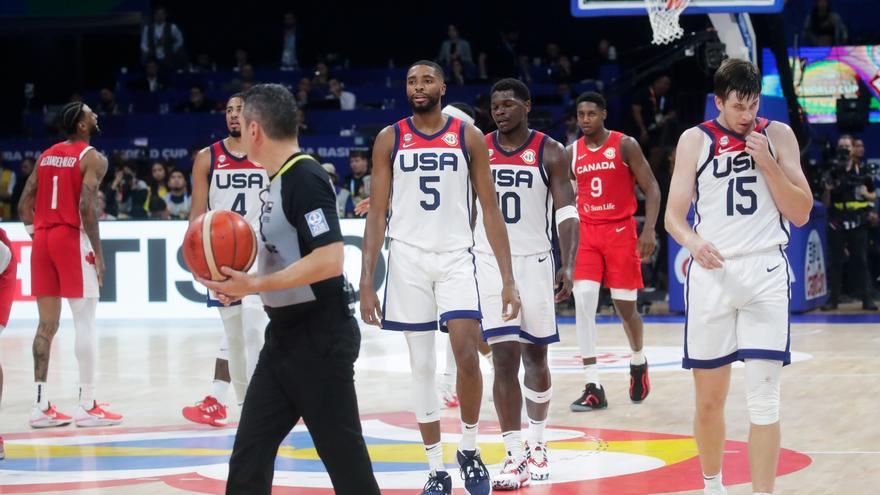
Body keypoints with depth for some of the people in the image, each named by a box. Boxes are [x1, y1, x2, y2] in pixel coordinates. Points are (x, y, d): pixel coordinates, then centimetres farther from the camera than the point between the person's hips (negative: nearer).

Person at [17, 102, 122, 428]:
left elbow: (24, 203, 12)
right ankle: (87, 406, -3)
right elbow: (86, 206, -17)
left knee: (47, 324, 9)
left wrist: (35, 234, 18)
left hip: (43, 239, 7)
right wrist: (98, 252, -13)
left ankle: (41, 405, 8)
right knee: (86, 323, -2)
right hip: (72, 238, -7)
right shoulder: (92, 158, -6)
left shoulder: (46, 156, 15)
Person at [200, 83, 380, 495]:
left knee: (341, 450, -3)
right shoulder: (280, 180, 12)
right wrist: (244, 281, 6)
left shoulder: (305, 179, -17)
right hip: (286, 334, 10)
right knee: (250, 451, 9)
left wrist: (256, 285, -23)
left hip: (319, 337, -10)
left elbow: (329, 259, -26)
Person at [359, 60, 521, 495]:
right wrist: (366, 282, -4)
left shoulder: (469, 137, 3)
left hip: (455, 258, -1)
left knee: (467, 356, -16)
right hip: (408, 258, 1)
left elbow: (490, 211, 3)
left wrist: (508, 278, -4)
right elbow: (377, 215, 4)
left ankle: (469, 450, 6)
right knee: (421, 368, 4)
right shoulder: (390, 140, 4)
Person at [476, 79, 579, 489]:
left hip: (535, 260, 0)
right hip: (490, 261, 0)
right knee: (505, 358, -7)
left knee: (535, 356, 9)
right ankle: (514, 457, -6)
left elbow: (567, 213, -6)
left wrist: (567, 267, -17)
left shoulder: (550, 152, -2)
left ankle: (536, 444, 27)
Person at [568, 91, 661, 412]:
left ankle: (638, 364, 35)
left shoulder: (625, 145, -5)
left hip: (621, 231, -3)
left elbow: (651, 188, -6)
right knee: (583, 301, -14)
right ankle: (593, 388, -12)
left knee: (625, 307, 3)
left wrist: (649, 230, -17)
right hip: (586, 232, 3)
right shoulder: (572, 152, 6)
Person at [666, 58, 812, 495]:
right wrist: (693, 242, -21)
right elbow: (674, 216, 0)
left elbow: (801, 214, 2)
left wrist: (767, 163, -10)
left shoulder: (777, 136, 5)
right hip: (711, 273, 1)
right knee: (709, 398, 8)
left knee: (763, 398, -8)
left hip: (765, 271, -1)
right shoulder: (695, 140, 3)